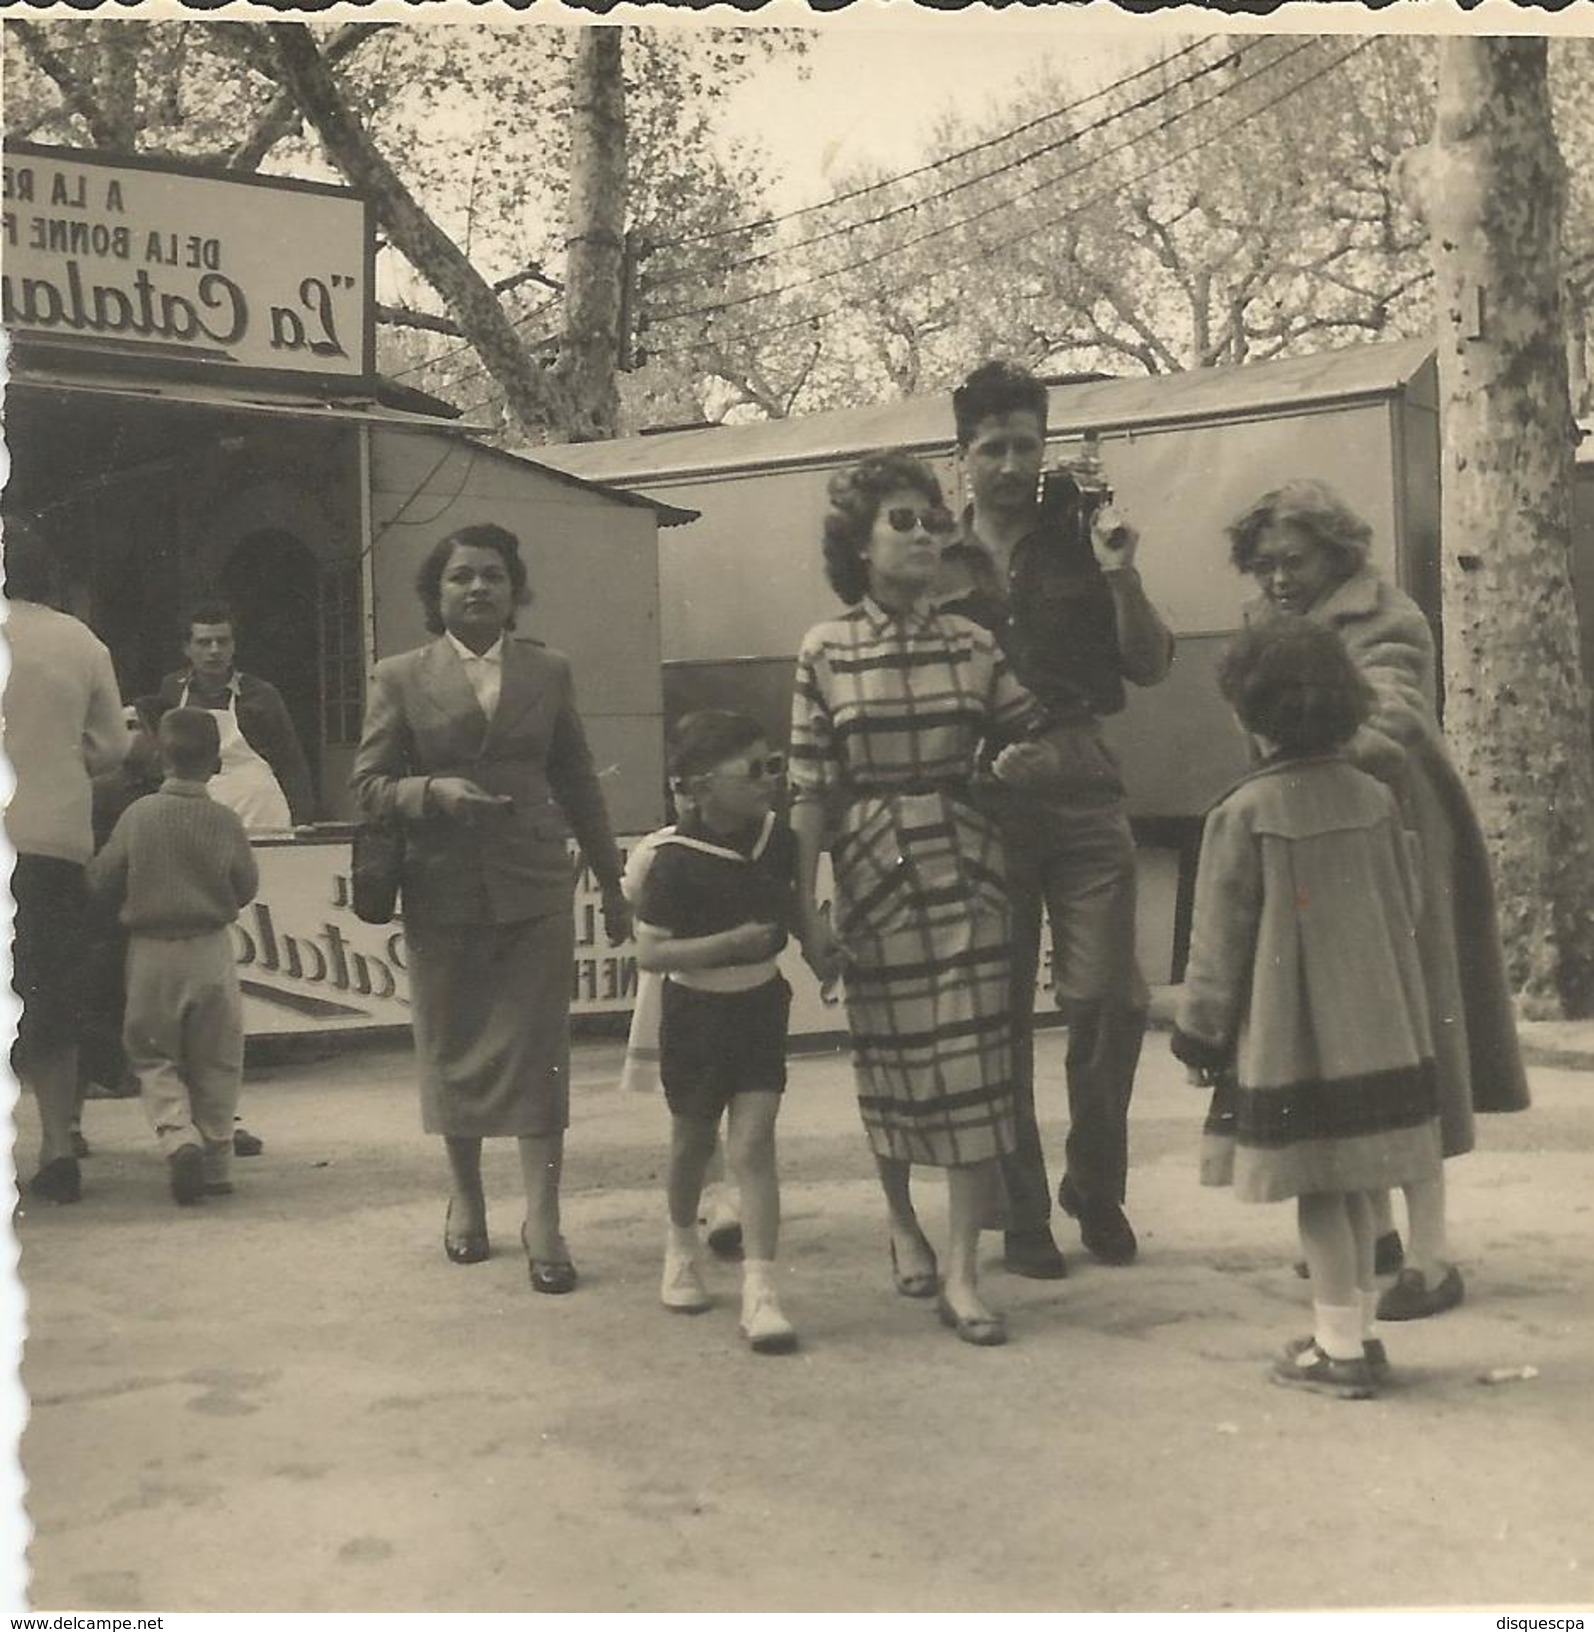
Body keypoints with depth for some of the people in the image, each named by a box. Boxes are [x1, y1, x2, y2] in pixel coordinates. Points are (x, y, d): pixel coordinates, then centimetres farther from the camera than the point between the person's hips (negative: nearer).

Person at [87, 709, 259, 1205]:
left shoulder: (138, 815, -7)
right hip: (211, 950, 1)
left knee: (153, 1056, 11)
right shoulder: (226, 822, -6)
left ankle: (177, 1136, -13)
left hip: (151, 953, -1)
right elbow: (247, 887, 3)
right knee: (215, 1062, 11)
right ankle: (215, 1163, 14)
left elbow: (101, 880, -2)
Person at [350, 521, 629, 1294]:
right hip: (443, 889, 0)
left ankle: (543, 1221, 0)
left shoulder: (549, 672, 7)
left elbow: (576, 781, 12)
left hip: (535, 888, 0)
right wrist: (435, 790, -19)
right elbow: (368, 783, 1)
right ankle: (465, 1196, 29)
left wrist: (611, 880, 14)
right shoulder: (400, 677, 2)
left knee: (537, 1052, -3)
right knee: (453, 1049, 11)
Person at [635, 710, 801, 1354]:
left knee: (753, 1143, -7)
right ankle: (681, 1247, 43)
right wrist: (729, 943, -27)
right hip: (696, 1011, -2)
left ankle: (760, 1291, -8)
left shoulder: (776, 839, -4)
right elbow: (650, 952, -20)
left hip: (760, 1006, 3)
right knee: (693, 1139, 17)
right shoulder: (676, 860, -19)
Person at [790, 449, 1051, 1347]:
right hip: (873, 869, -1)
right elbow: (809, 786, -1)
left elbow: (1036, 734, 11)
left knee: (973, 1058, -4)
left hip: (965, 863, 1)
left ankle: (962, 1273, 2)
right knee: (890, 1056, 9)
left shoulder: (972, 642, 4)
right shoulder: (825, 650, 0)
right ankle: (902, 1221, 34)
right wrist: (808, 908, -3)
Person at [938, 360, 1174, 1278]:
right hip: (980, 804, 0)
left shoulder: (1082, 549, 10)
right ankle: (1020, 1215, 13)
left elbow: (1151, 667, 5)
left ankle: (1096, 1186, 16)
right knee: (1000, 1015, 3)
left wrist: (1123, 579, -9)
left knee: (1110, 998, -5)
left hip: (1084, 796, 0)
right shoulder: (939, 567, 9)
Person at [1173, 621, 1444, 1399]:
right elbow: (1408, 907, 11)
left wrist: (1201, 1034, 1)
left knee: (1319, 1194, 3)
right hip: (1377, 1032, 6)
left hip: (1290, 1039, -6)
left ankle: (1339, 1349, 10)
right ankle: (1357, 1331, 25)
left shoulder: (1242, 814, -14)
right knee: (1352, 1188, 16)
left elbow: (1220, 937, -9)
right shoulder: (1375, 798, 3)